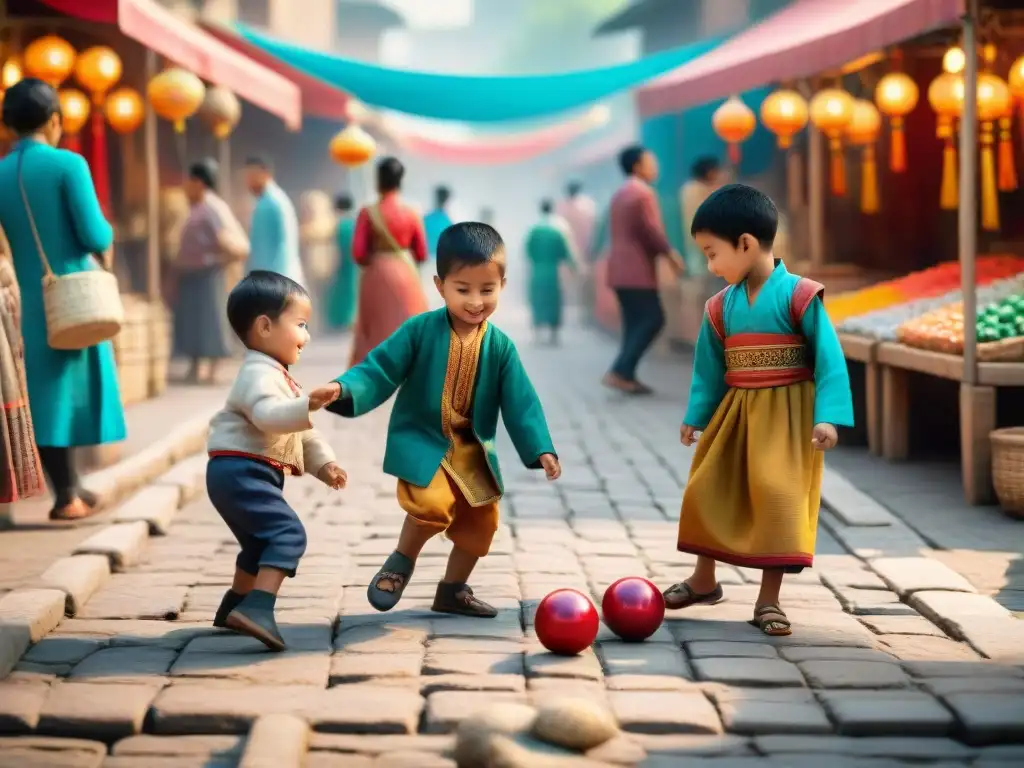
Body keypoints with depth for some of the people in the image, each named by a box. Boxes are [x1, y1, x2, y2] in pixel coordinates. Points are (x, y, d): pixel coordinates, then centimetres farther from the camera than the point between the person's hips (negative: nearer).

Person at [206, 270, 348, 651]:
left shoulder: (279, 377, 21)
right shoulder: (259, 374, -14)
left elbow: (300, 431, 25)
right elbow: (269, 416, -35)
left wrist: (323, 463, 14)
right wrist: (307, 406, -50)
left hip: (250, 474, 11)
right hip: (241, 470, -11)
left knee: (261, 542, 28)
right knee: (288, 532, -23)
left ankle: (234, 607, 44)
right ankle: (257, 609, -33)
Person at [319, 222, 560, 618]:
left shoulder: (500, 346, -4)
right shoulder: (419, 330, -12)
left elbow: (520, 401, -4)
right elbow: (381, 370, -13)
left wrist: (540, 449, -13)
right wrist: (344, 389, -31)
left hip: (473, 449, 5)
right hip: (421, 441, -5)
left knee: (481, 520, 10)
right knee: (433, 503, -26)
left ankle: (453, 590, 30)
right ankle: (401, 563, 2)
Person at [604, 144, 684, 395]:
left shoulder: (620, 194, 17)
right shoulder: (643, 193, -12)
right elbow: (651, 230, -17)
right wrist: (670, 253, -5)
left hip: (620, 269, 9)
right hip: (637, 270, -9)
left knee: (635, 322, 10)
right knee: (652, 320, -7)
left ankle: (626, 376, 5)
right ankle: (619, 372, -15)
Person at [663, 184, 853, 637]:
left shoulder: (798, 295, -13)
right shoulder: (721, 306, 4)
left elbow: (829, 359, -14)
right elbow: (710, 367, 14)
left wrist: (828, 416, -21)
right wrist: (696, 416, 12)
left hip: (786, 414, -6)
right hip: (735, 413, 6)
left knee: (778, 495, -11)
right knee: (707, 491, 11)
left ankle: (769, 599, -1)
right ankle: (704, 579, 31)